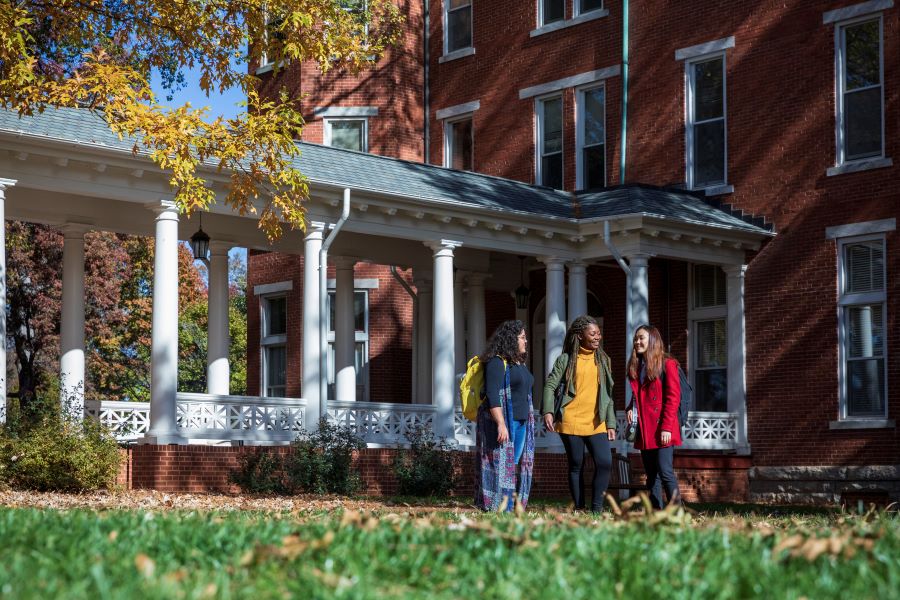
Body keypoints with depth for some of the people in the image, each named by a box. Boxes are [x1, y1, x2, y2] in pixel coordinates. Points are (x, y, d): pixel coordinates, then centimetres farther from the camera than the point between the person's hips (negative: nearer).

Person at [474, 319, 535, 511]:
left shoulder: (520, 364, 19)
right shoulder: (497, 362, -10)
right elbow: (493, 396, -18)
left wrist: (527, 423, 23)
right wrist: (501, 424, -25)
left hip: (520, 422, 9)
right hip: (500, 422, -9)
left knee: (516, 465, 5)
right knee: (500, 465, -9)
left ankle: (511, 508, 7)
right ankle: (497, 508, -9)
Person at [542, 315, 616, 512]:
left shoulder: (602, 359, 12)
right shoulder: (566, 359, 1)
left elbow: (607, 394, 15)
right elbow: (550, 386, -3)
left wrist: (611, 423, 10)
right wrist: (548, 411, -19)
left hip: (596, 423, 3)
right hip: (571, 422, -3)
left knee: (605, 462, -13)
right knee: (576, 466, 3)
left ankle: (596, 508, -4)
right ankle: (579, 508, 13)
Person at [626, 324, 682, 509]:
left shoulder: (667, 364, -5)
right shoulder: (636, 367, 16)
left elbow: (673, 397, -10)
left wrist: (666, 427, -16)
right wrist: (629, 409, 3)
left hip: (662, 430, -7)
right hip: (644, 430, 7)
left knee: (665, 471, -14)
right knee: (651, 475, 8)